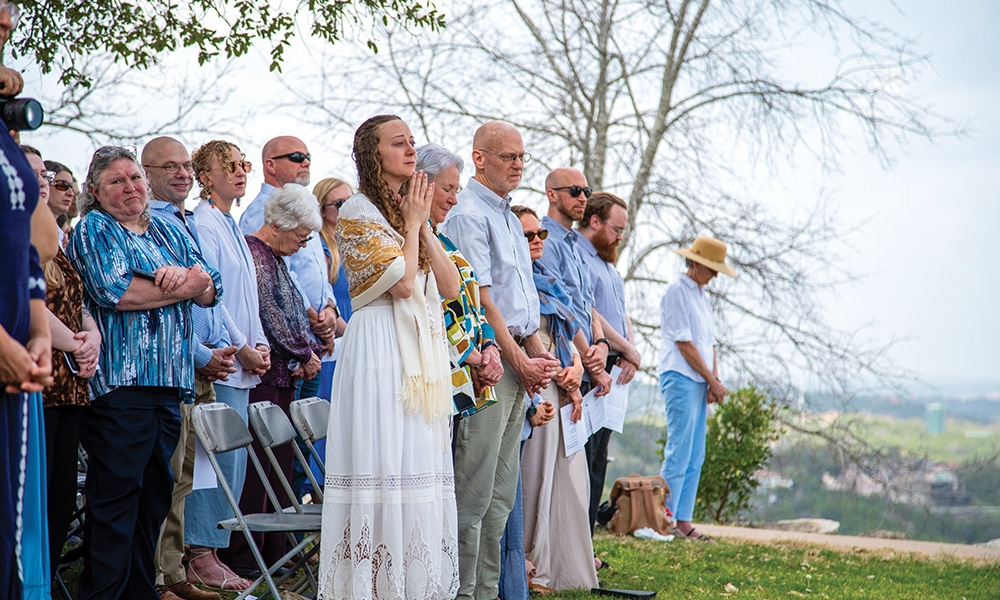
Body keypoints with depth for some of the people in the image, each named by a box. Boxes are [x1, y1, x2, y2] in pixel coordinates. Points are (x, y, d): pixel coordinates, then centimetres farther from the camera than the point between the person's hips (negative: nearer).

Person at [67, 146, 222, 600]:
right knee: (116, 494, -9)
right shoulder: (93, 230, 1)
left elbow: (211, 289, 14)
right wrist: (184, 285, -5)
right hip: (120, 382, -7)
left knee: (155, 494, 8)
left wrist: (186, 276, -10)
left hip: (169, 382, 7)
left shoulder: (168, 232, 21)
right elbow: (113, 291, -15)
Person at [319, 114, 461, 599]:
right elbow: (402, 281, -16)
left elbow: (450, 286, 9)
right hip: (380, 352, -8)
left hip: (424, 350, 8)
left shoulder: (410, 209, 18)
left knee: (422, 471, 6)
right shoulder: (357, 212, -5)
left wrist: (423, 226, 2)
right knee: (384, 465, -10)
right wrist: (412, 223, -4)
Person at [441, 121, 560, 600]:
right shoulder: (467, 215, -9)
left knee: (501, 489, 10)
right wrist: (519, 361, -12)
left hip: (519, 361, 10)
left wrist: (538, 354, 9)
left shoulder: (510, 218, 20)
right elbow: (479, 298, -15)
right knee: (475, 488, -9)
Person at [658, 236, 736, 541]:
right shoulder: (677, 292, -8)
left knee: (695, 457, 7)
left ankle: (683, 521, 9)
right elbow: (684, 343, -12)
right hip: (681, 378, -9)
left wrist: (714, 380, 4)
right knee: (678, 454, -10)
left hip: (700, 381, 9)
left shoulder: (702, 295, 19)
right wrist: (713, 380, -9)